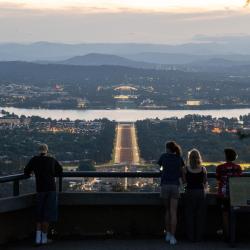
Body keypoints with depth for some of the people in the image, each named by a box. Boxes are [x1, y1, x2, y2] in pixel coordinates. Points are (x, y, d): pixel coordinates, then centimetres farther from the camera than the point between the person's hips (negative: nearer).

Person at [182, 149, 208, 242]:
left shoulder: (185, 169, -6)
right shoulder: (203, 169, -2)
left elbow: (184, 182, 3)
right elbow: (205, 183, 7)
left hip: (189, 192, -1)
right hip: (201, 192, 1)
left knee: (189, 216, 8)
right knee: (200, 216, 9)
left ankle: (191, 237, 9)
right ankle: (199, 237, 12)